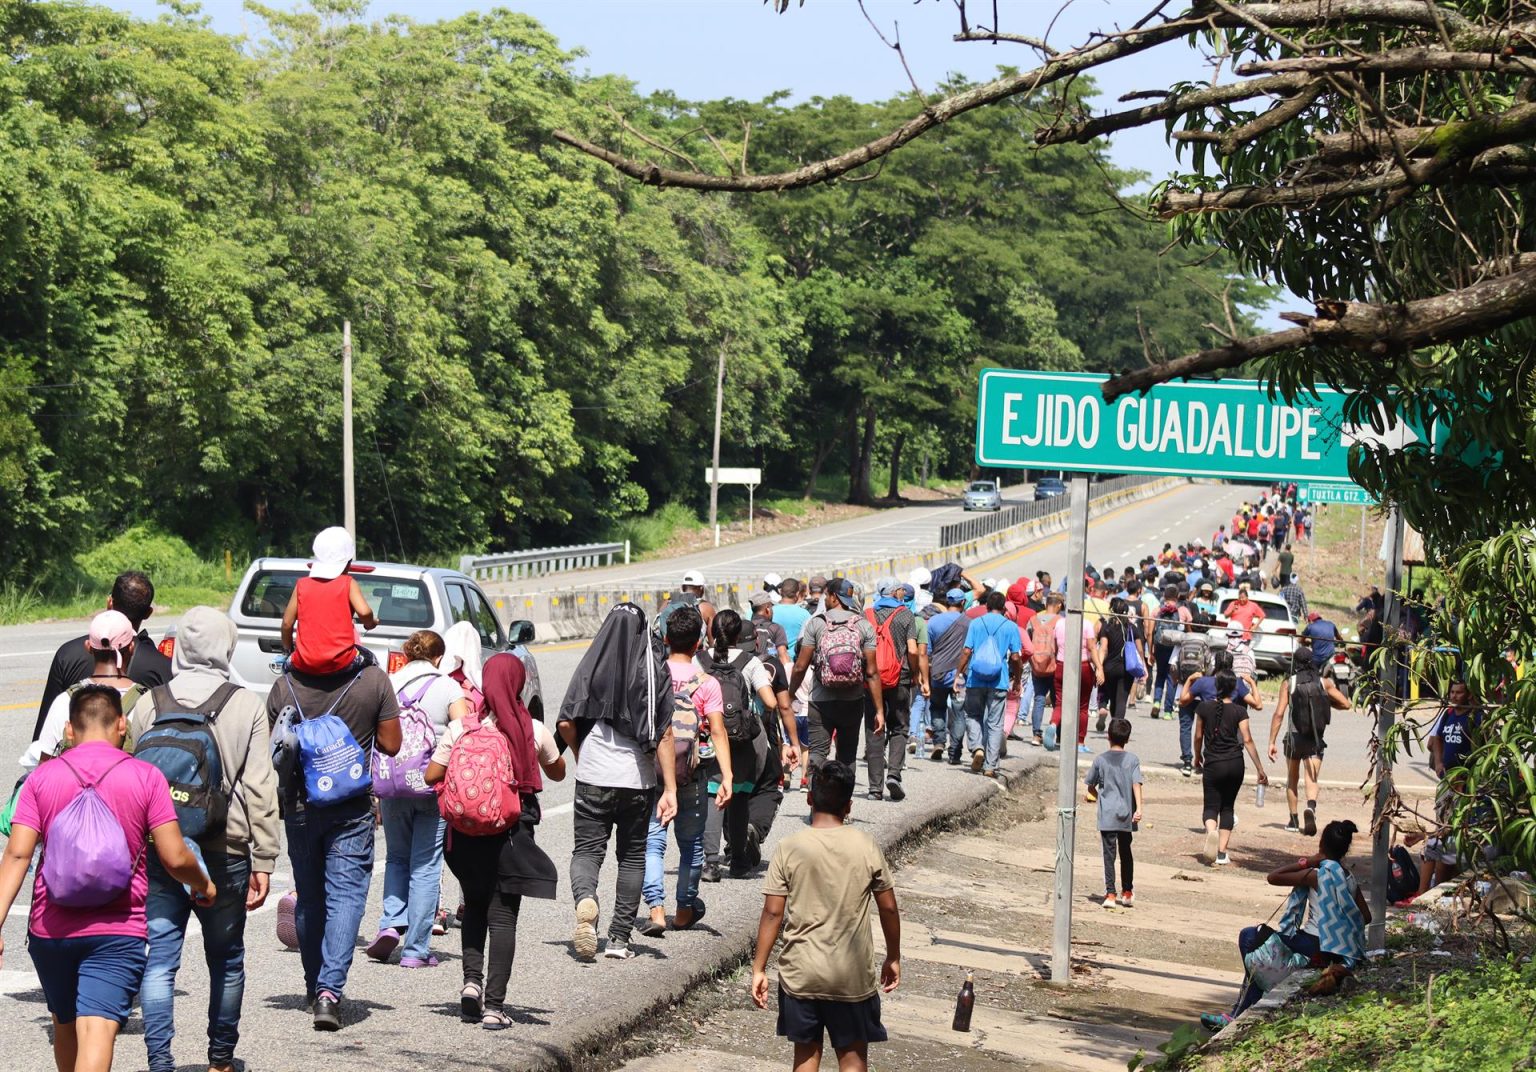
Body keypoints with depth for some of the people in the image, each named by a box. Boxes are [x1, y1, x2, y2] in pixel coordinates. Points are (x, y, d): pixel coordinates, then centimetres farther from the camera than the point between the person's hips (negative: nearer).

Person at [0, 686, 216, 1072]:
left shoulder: (42, 777, 3)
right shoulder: (146, 777, -2)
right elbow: (175, 858, -5)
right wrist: (204, 885, 16)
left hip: (49, 930, 3)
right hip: (118, 932, -3)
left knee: (65, 1026, 23)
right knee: (97, 1033, -11)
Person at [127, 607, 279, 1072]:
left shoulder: (148, 704, 2)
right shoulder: (247, 706, -2)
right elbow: (259, 789, -4)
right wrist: (264, 860, 0)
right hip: (224, 852, 0)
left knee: (159, 960, 1)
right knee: (226, 960, 14)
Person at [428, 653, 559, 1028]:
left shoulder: (461, 728, -4)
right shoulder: (534, 731, -4)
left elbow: (431, 776, -2)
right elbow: (557, 773, 13)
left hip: (467, 830, 1)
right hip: (513, 831, -1)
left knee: (474, 906, 21)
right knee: (503, 915, 2)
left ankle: (472, 979, 3)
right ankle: (494, 1005, -2)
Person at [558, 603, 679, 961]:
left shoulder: (590, 667, -2)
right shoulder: (655, 672, -4)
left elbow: (566, 724, -4)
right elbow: (664, 735, -7)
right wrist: (670, 789, -6)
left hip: (593, 775, 0)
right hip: (638, 780, 1)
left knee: (587, 849, 6)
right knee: (632, 855, 14)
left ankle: (584, 899, -26)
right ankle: (620, 938, 14)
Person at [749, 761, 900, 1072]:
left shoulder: (789, 848, -8)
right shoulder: (866, 847, -5)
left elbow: (772, 913, -8)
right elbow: (888, 908, 1)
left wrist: (758, 969, -1)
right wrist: (893, 958, 14)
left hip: (800, 973, 0)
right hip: (852, 975, 0)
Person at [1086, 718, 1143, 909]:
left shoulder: (1100, 759, 0)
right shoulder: (1132, 759, 0)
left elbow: (1090, 786, 8)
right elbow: (1136, 784, -11)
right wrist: (1138, 808, -16)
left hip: (1107, 815, -2)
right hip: (1126, 815, 2)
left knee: (1109, 853, -1)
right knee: (1125, 852, 16)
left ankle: (1110, 894, -8)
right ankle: (1127, 892, 23)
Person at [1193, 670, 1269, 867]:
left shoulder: (1204, 708, -3)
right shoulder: (1239, 711, -6)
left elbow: (1198, 736, 6)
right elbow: (1247, 740, -8)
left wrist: (1197, 756, 25)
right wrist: (1260, 769, -4)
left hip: (1213, 764, -1)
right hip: (1235, 764, 1)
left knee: (1212, 806, 5)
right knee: (1227, 807, 13)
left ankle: (1211, 830, -30)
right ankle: (1221, 854, 7)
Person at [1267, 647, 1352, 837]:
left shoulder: (1288, 683, -2)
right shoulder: (1324, 683, 2)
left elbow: (1279, 713, -9)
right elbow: (1345, 704, -1)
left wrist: (1272, 742, -7)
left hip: (1294, 736, 0)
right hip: (1315, 740, 0)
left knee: (1292, 779, 18)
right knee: (1312, 780, -5)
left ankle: (1293, 821, 22)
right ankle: (1311, 807, -35)